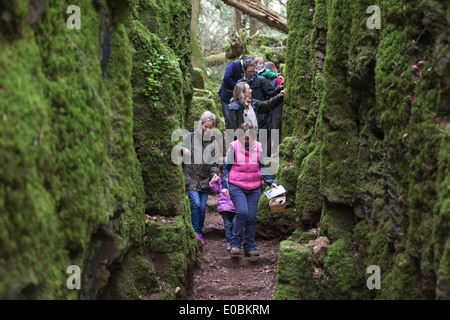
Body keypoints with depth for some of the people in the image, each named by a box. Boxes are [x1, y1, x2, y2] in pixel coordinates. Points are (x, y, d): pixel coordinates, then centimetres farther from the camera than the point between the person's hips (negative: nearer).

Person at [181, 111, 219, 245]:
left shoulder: (213, 142, 9)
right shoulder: (189, 137, 0)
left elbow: (214, 162, 12)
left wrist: (214, 173, -5)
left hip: (205, 179, 3)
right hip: (191, 177, -3)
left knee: (202, 207, 3)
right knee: (195, 204, -16)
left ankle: (199, 232, 18)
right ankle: (195, 232, -4)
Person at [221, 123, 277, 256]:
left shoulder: (258, 147, 6)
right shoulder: (233, 146, -3)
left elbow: (262, 167, 17)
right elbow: (226, 167, 4)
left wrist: (270, 182, 9)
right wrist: (224, 185, -2)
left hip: (254, 188, 3)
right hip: (236, 187, -3)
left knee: (251, 217, 0)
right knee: (242, 212, -22)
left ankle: (250, 248, 10)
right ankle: (235, 244, -9)